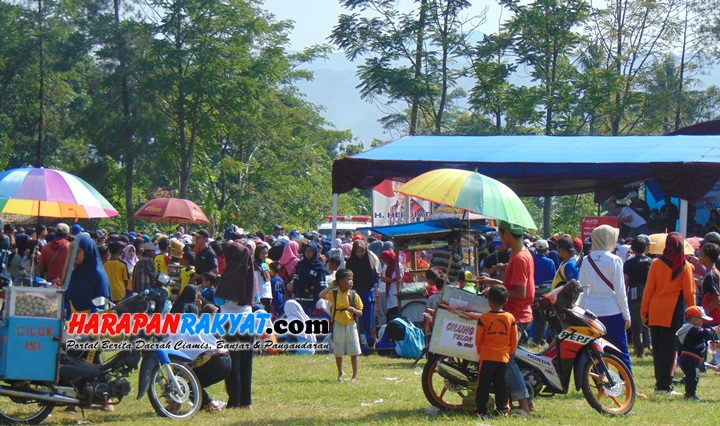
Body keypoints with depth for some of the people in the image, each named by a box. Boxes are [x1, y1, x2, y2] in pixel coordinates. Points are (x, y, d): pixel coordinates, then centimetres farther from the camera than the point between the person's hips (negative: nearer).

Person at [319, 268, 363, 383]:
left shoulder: (353, 295, -3)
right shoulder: (333, 293, -4)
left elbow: (360, 313, 0)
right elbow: (321, 295, -21)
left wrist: (354, 310, -22)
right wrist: (332, 286, -14)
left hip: (351, 325, 0)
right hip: (338, 325, 1)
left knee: (354, 352, -3)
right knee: (338, 352, 11)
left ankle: (355, 376, 4)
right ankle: (340, 373, 31)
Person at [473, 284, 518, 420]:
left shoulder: (484, 318, -8)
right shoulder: (510, 318, -1)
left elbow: (478, 339, -2)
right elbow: (514, 341, 4)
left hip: (487, 356, -2)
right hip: (503, 357, 2)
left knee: (484, 384, 3)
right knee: (501, 385, 10)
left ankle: (481, 410, 0)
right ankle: (502, 409, 12)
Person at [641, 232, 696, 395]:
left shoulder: (657, 263, 2)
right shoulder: (685, 266, -3)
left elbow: (648, 289, 3)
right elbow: (689, 293, -2)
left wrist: (644, 311, 9)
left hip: (655, 311, 3)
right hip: (673, 312, -3)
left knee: (657, 349, 12)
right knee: (670, 350, -1)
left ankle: (660, 383, 17)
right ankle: (664, 386, -6)